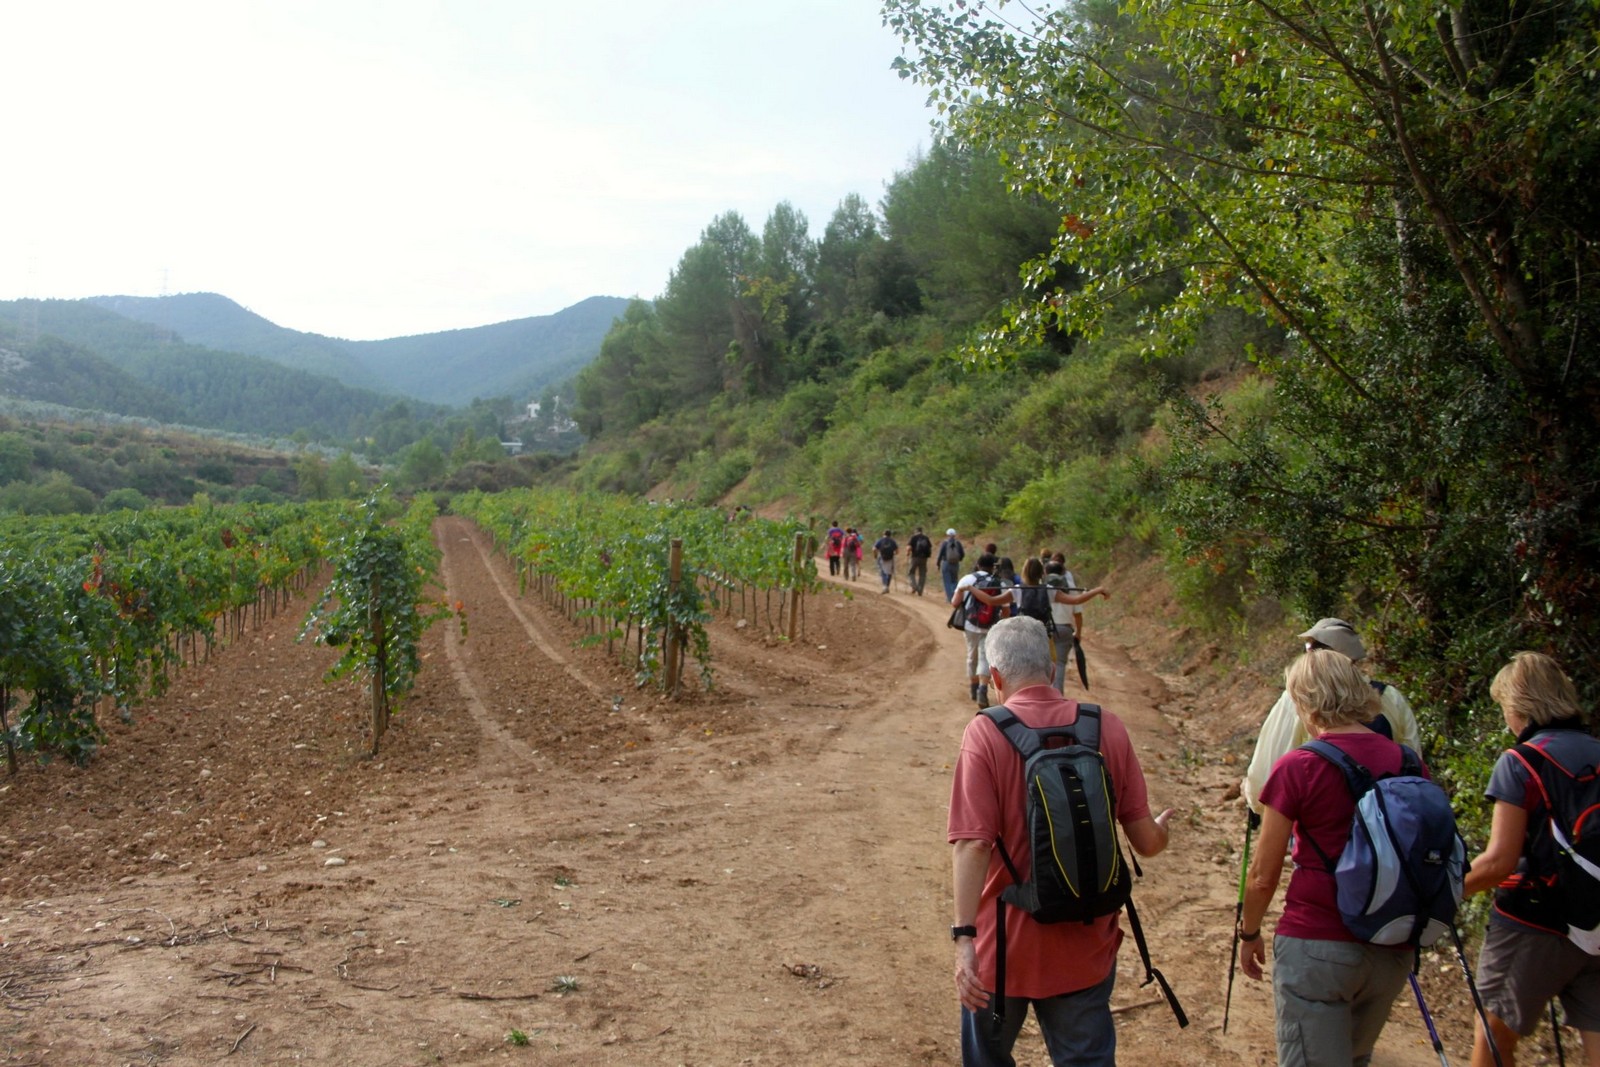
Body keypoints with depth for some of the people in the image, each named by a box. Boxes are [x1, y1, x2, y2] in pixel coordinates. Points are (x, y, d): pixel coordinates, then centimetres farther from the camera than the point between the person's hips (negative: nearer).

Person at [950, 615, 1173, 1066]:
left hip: (1004, 946, -2)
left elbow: (973, 843, -22)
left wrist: (964, 936, -21)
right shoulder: (1108, 728, -6)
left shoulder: (985, 731, -15)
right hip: (1087, 947, 2)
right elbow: (1147, 841, -3)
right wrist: (1163, 827, 19)